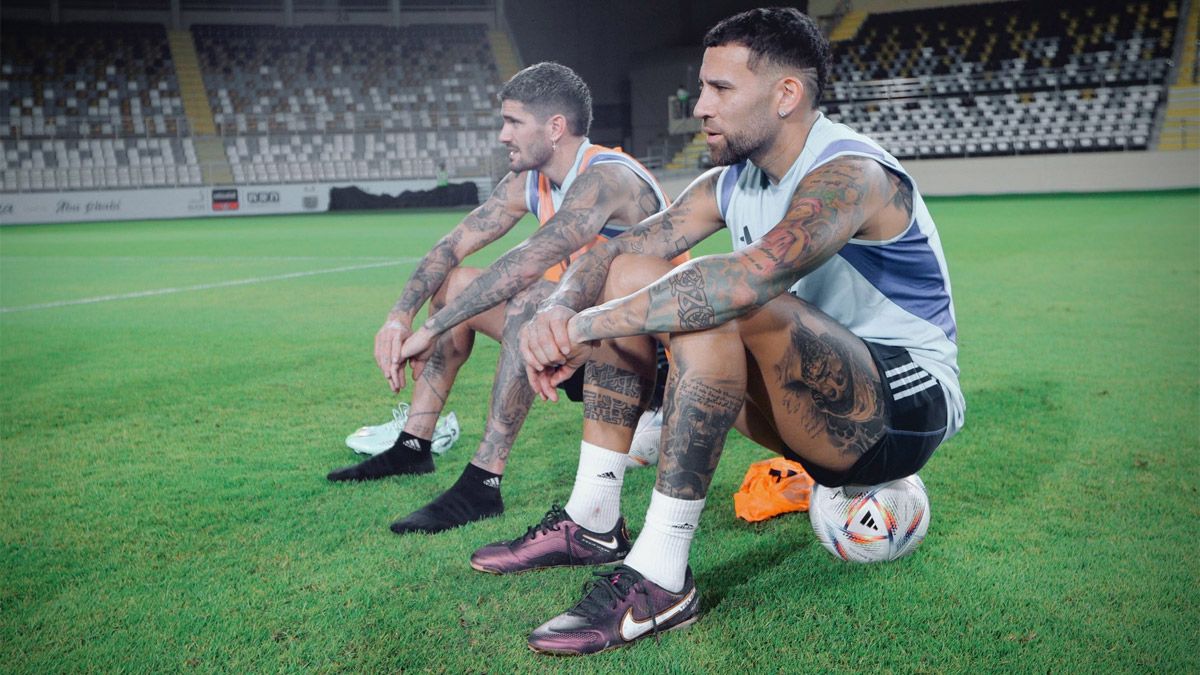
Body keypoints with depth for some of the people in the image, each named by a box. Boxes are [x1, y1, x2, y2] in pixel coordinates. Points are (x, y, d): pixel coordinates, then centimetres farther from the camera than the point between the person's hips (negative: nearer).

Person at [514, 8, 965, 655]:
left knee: (724, 300, -34)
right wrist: (559, 310, -22)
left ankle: (660, 579, -30)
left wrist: (589, 327, -35)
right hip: (815, 403, 8)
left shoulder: (849, 174, -22)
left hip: (907, 409, -8)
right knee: (630, 278, -3)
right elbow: (615, 249, 1)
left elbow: (757, 274, -41)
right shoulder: (729, 183, 4)